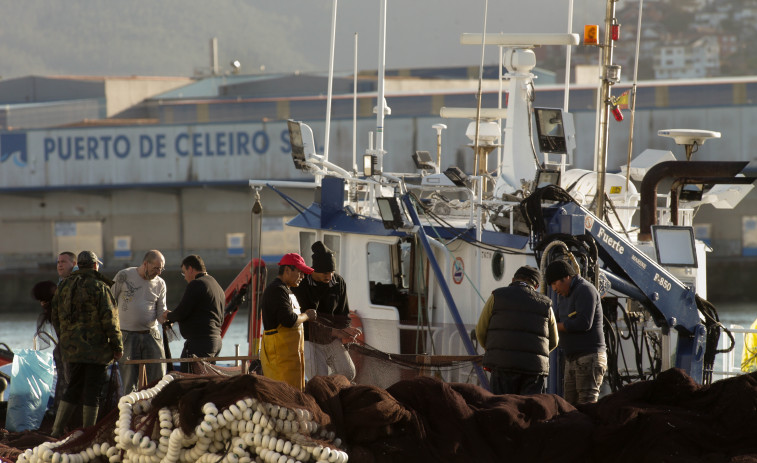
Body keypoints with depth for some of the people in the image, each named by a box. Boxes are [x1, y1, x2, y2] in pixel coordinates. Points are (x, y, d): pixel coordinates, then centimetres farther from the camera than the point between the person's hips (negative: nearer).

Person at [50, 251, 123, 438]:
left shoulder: (64, 286, 10)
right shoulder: (99, 287, -10)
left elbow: (55, 317, 16)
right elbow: (109, 319, -13)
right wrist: (117, 346, -7)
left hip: (71, 347, 6)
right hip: (96, 348, -6)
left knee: (74, 388, 15)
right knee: (92, 390, 0)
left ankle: (57, 429, 8)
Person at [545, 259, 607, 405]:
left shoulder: (585, 290, -10)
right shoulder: (563, 295, 19)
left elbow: (584, 323, -21)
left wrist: (556, 327, -10)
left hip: (589, 356, -9)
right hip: (572, 359, 9)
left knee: (586, 404, -15)